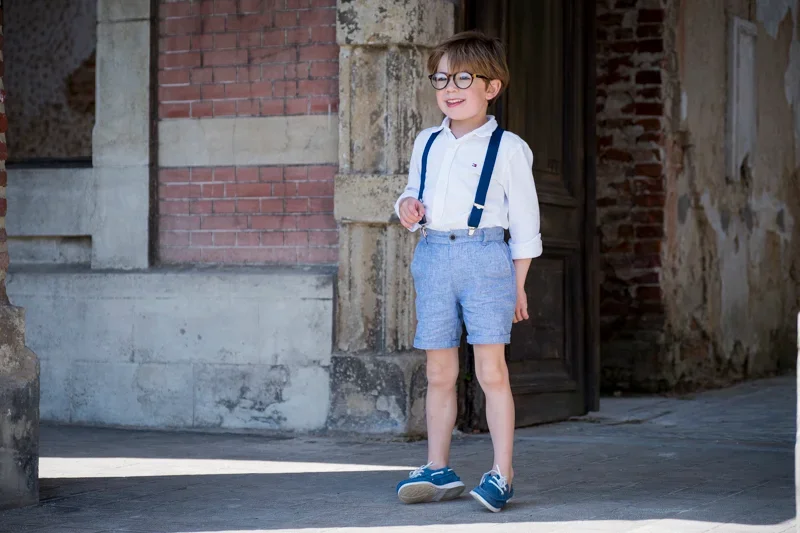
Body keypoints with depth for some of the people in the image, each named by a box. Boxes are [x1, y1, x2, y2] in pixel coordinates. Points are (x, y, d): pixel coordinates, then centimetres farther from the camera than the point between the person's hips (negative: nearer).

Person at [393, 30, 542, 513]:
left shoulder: (508, 148, -1)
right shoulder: (427, 143, 14)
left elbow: (524, 219, 2)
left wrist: (518, 282, 0)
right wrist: (407, 206, 1)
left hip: (485, 257, -5)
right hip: (433, 256, 5)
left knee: (491, 369, -8)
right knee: (439, 373, 8)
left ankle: (502, 474, -4)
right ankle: (439, 471, 16)